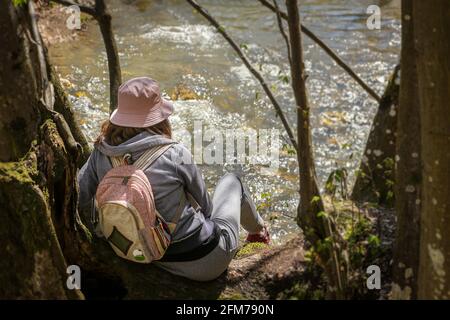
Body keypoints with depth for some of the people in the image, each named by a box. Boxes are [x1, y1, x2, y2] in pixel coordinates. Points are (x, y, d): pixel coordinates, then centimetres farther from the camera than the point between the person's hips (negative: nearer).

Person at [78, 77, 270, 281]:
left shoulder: (101, 155, -12)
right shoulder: (174, 155, -24)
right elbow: (204, 203, -8)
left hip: (160, 260, 5)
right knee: (231, 180, 24)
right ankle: (257, 229, 52)